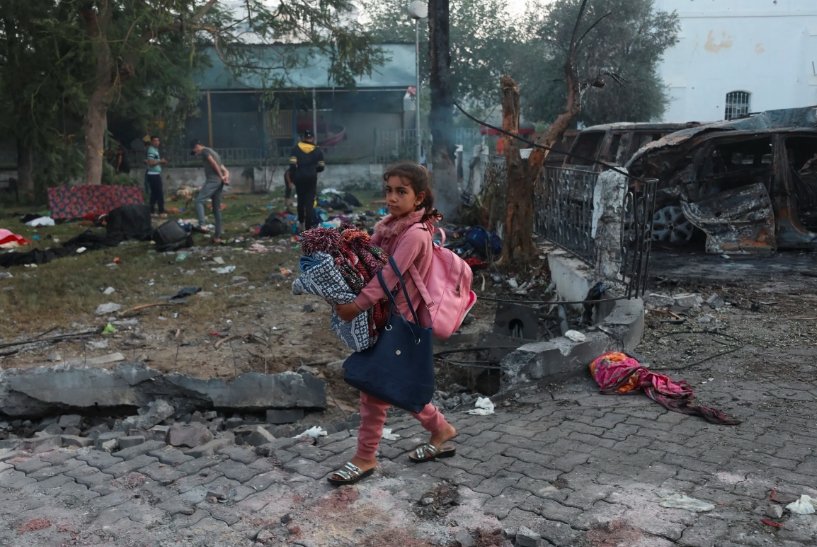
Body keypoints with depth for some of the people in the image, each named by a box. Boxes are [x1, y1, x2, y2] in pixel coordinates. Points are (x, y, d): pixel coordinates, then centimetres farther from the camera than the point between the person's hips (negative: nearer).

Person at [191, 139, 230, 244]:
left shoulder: (205, 151, 3)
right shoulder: (214, 152, 31)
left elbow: (213, 163, -13)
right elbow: (225, 170, 24)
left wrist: (221, 176, -12)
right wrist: (226, 177, 4)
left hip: (212, 180, -9)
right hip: (219, 182, 9)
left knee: (199, 201, -18)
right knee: (217, 209, 9)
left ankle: (202, 225, -36)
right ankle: (217, 236, 10)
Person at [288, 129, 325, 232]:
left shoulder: (296, 148, 1)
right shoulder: (317, 150, 3)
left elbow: (292, 164, -6)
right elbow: (321, 167, 2)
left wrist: (291, 177, 3)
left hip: (299, 177, 1)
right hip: (311, 178, -1)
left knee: (300, 200, 19)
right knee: (310, 202, -1)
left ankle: (301, 223, 28)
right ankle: (308, 227, -6)